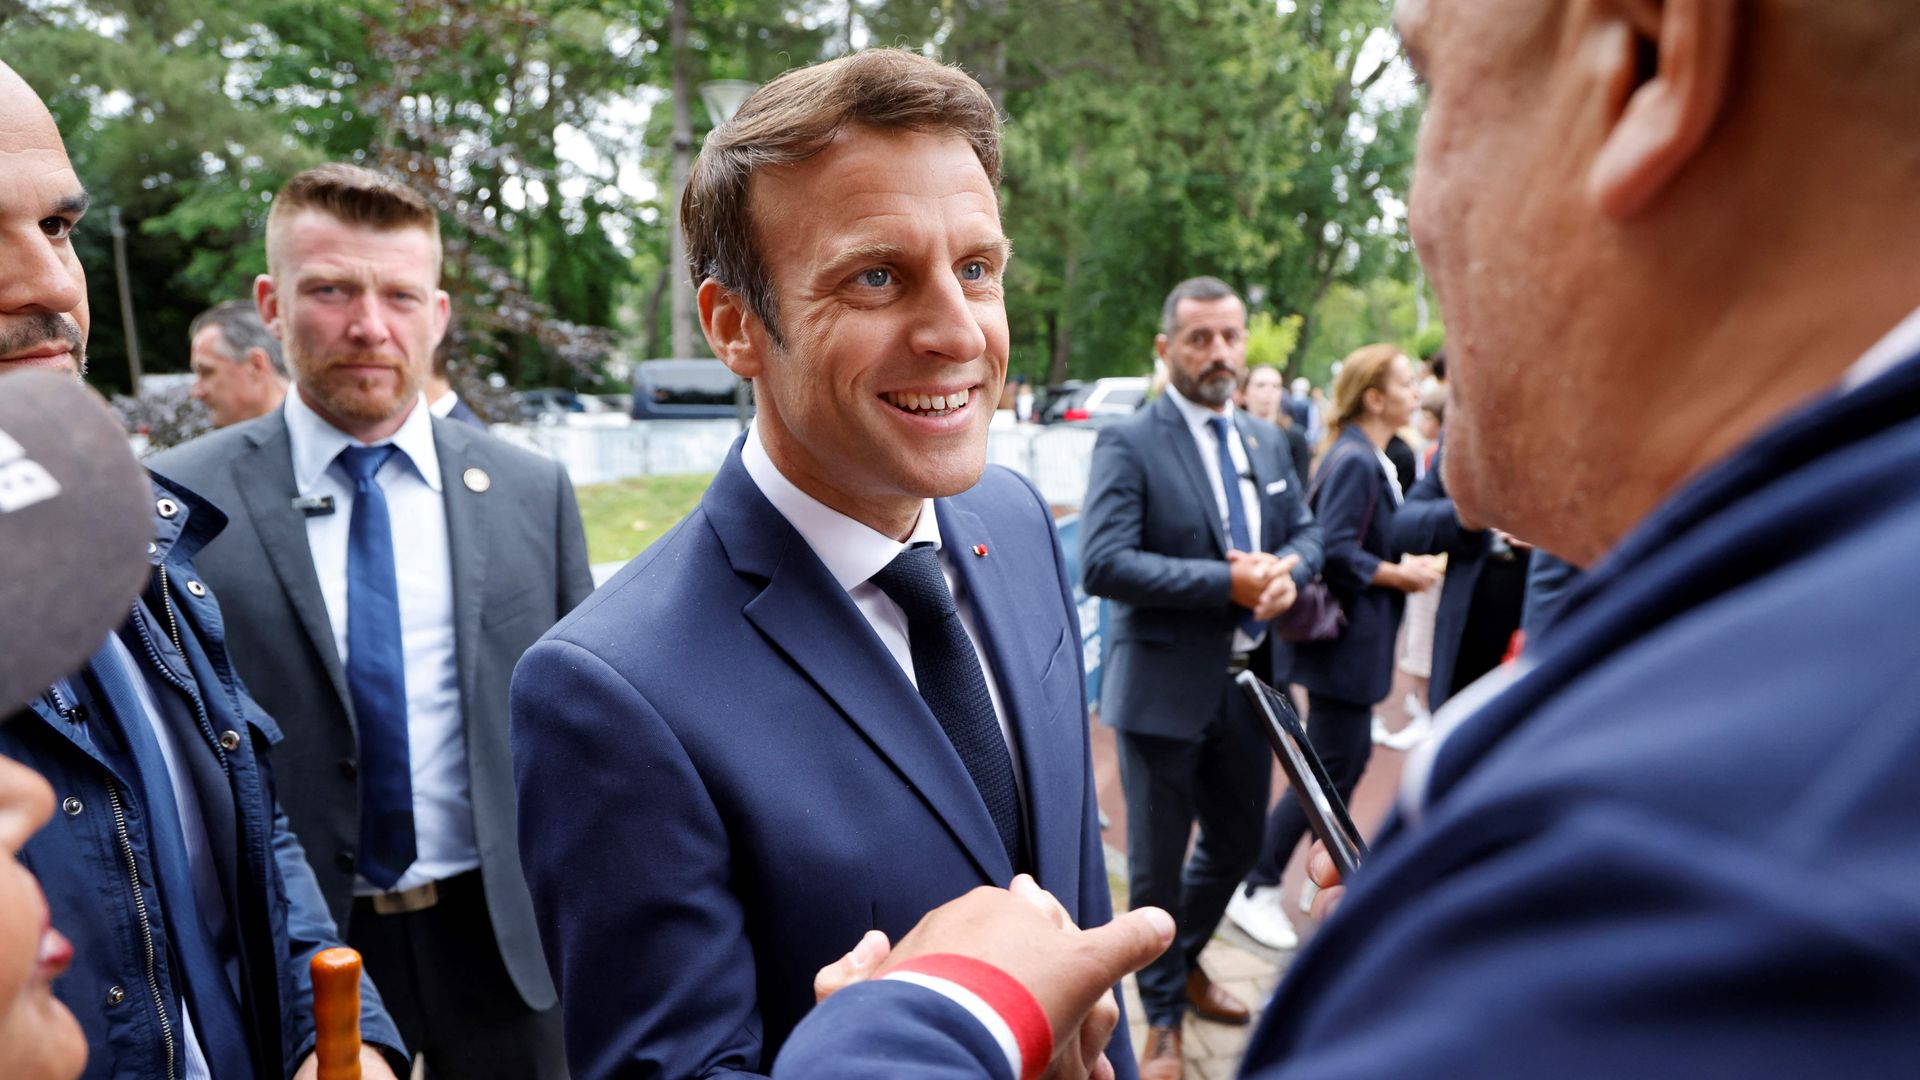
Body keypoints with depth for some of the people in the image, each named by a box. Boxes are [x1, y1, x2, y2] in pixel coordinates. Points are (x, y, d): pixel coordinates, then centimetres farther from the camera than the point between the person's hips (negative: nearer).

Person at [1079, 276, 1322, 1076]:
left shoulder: (1267, 440, 8)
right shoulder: (1128, 443, -13)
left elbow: (1307, 531, 14)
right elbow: (1102, 563, -22)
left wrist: (1287, 571, -10)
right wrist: (1228, 582, -24)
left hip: (1250, 679, 6)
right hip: (1166, 687, -6)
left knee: (1238, 844, 21)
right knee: (1158, 863, 9)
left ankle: (1186, 963, 48)